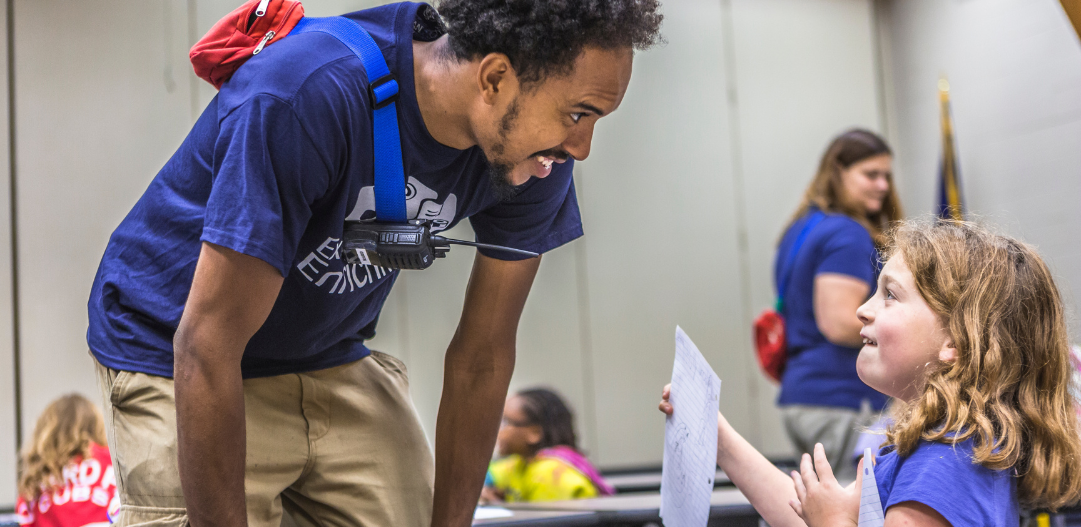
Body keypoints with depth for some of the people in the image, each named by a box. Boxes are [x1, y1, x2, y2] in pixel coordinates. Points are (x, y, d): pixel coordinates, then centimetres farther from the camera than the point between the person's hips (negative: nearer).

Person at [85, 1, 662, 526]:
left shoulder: (535, 151, -15)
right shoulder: (306, 98, -35)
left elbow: (483, 355, -5)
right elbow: (207, 348, -33)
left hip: (332, 360, 5)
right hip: (175, 359, -5)